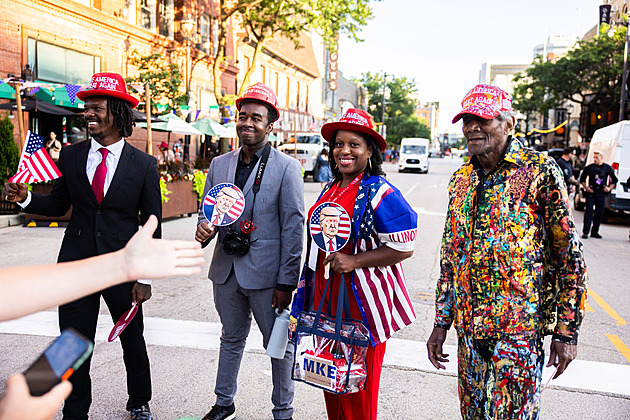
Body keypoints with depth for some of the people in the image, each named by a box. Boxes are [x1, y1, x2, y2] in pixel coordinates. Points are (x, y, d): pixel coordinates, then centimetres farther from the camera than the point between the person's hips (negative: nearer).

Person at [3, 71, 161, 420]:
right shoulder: (70, 155, 2)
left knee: (133, 341, 15)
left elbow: (152, 227, -5)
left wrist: (145, 279, -6)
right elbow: (58, 204, 12)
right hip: (76, 263, 2)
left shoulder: (144, 165, -7)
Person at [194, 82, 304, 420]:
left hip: (266, 274, -4)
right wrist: (204, 227, -11)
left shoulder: (286, 168, -8)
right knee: (231, 338, 22)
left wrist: (286, 282, -13)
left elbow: (293, 227, -10)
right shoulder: (219, 164, 7)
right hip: (226, 270, 5)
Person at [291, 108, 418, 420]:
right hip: (326, 297, 7)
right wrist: (310, 285, 22)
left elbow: (403, 247, -15)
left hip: (361, 301, -7)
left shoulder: (379, 192, -13)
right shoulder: (330, 190, 11)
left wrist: (354, 261, -22)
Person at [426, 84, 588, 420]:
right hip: (468, 328, 6)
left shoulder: (540, 171, -8)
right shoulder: (460, 179, 8)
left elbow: (570, 256, -7)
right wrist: (441, 323, 11)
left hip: (521, 328, -5)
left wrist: (566, 332, -9)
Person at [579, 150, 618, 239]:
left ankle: (595, 232, 14)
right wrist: (586, 188, 1)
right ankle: (585, 232, -5)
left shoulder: (608, 168, 6)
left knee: (599, 213, 4)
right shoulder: (589, 167, 4)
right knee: (588, 212, -7)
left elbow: (615, 179, 16)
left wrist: (609, 188, 3)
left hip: (602, 193, 2)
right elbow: (582, 179, 13)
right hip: (591, 192, -1)